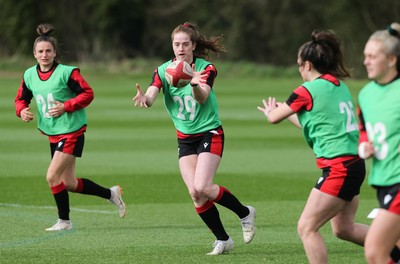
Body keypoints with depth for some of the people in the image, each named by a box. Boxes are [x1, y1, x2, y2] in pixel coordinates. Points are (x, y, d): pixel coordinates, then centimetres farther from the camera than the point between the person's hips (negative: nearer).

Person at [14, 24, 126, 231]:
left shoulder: (67, 72, -15)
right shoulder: (29, 75, 3)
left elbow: (87, 93, -13)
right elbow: (21, 98, 14)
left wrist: (66, 106, -22)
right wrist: (22, 111, -8)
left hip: (71, 131, -7)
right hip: (53, 134, 7)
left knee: (52, 176, -14)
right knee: (69, 184, 11)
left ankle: (64, 221, 1)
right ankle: (111, 194, 30)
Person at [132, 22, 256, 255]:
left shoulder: (206, 69, -14)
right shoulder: (164, 70, -5)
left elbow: (202, 97, -32)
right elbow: (151, 97, -20)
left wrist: (195, 85, -55)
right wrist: (144, 98, -45)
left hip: (210, 133, -4)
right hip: (185, 138, 4)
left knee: (202, 188, -19)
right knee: (195, 194, -3)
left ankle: (245, 213, 5)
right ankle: (223, 240, 12)